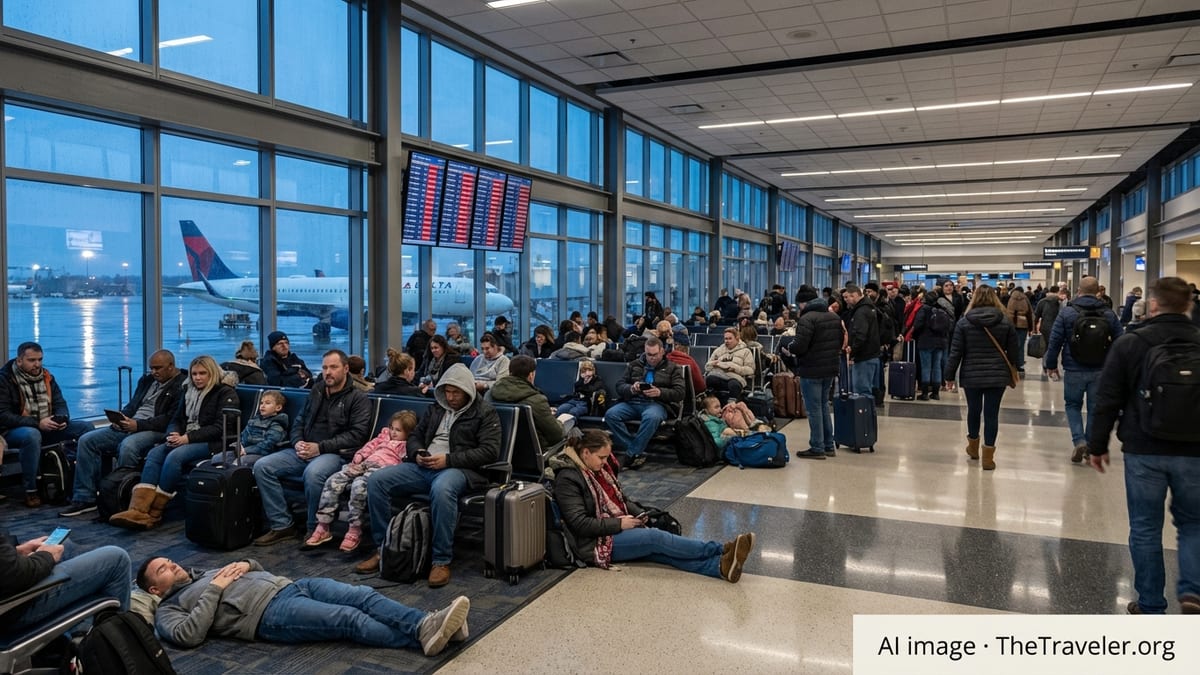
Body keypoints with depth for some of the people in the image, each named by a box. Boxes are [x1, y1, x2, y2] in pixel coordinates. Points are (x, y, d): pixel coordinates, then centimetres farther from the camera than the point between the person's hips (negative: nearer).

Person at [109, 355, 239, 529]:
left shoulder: (225, 393, -2)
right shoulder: (188, 391, 19)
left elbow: (220, 428, -11)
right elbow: (177, 419, 17)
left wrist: (188, 438, -19)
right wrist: (174, 434, -7)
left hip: (212, 443, -7)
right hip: (185, 439, 7)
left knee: (175, 456, -31)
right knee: (154, 453, -21)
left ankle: (154, 514, -24)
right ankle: (138, 509, -34)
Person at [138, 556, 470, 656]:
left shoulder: (207, 573, 34)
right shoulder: (169, 608, 14)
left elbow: (259, 568, 34)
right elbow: (189, 636, -8)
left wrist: (245, 564, 11)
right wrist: (214, 590, -5)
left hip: (289, 585, 7)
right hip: (270, 614, -7)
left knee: (363, 595, -18)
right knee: (351, 619, -27)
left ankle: (426, 623, -30)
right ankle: (422, 637, -35)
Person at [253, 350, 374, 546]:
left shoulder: (358, 399, -1)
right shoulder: (316, 392, 19)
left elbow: (357, 434, -11)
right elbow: (299, 421, 23)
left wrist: (320, 447, -16)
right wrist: (298, 442, 0)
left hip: (336, 454, -7)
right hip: (305, 452, 7)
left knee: (313, 473, -38)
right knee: (262, 466, -11)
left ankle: (315, 529, -16)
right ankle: (282, 525, -5)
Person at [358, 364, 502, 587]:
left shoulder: (485, 413, 3)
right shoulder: (435, 409, 21)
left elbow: (490, 451, -8)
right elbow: (414, 436, 26)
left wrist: (448, 459, -15)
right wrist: (417, 453, -1)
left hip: (458, 469, -6)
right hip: (422, 466, 6)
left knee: (441, 490, -41)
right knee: (376, 480, -15)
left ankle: (442, 561, -29)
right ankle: (383, 549, -4)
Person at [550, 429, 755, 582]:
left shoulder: (600, 468, 11)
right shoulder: (567, 479, -14)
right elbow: (580, 524, -19)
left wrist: (639, 513, 3)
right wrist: (619, 524, -18)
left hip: (619, 529, 7)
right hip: (597, 543, -7)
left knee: (657, 549, -19)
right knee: (655, 537, -25)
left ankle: (720, 565, -40)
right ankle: (722, 550, -29)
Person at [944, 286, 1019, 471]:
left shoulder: (964, 322, -3)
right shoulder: (1005, 323, 1)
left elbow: (955, 352, -4)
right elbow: (1013, 352, 3)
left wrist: (950, 376, 3)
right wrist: (1012, 373, 16)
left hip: (971, 375, 0)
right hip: (997, 376, 0)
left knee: (973, 410, 17)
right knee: (991, 414, 3)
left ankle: (973, 447, 36)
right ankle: (988, 457, 6)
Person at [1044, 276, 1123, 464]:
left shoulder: (1066, 312, -7)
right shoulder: (1109, 315, 1)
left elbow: (1055, 341, -8)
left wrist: (1051, 364, 3)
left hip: (1074, 371, -2)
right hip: (1100, 371, 2)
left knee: (1073, 405, 15)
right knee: (1095, 409, 13)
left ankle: (1079, 441, -3)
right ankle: (1091, 447, 21)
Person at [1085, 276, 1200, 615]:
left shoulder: (1129, 345, -7)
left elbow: (1107, 401, -5)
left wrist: (1097, 445, 5)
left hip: (1143, 451, -2)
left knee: (1145, 528, 9)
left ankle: (1150, 605, 17)